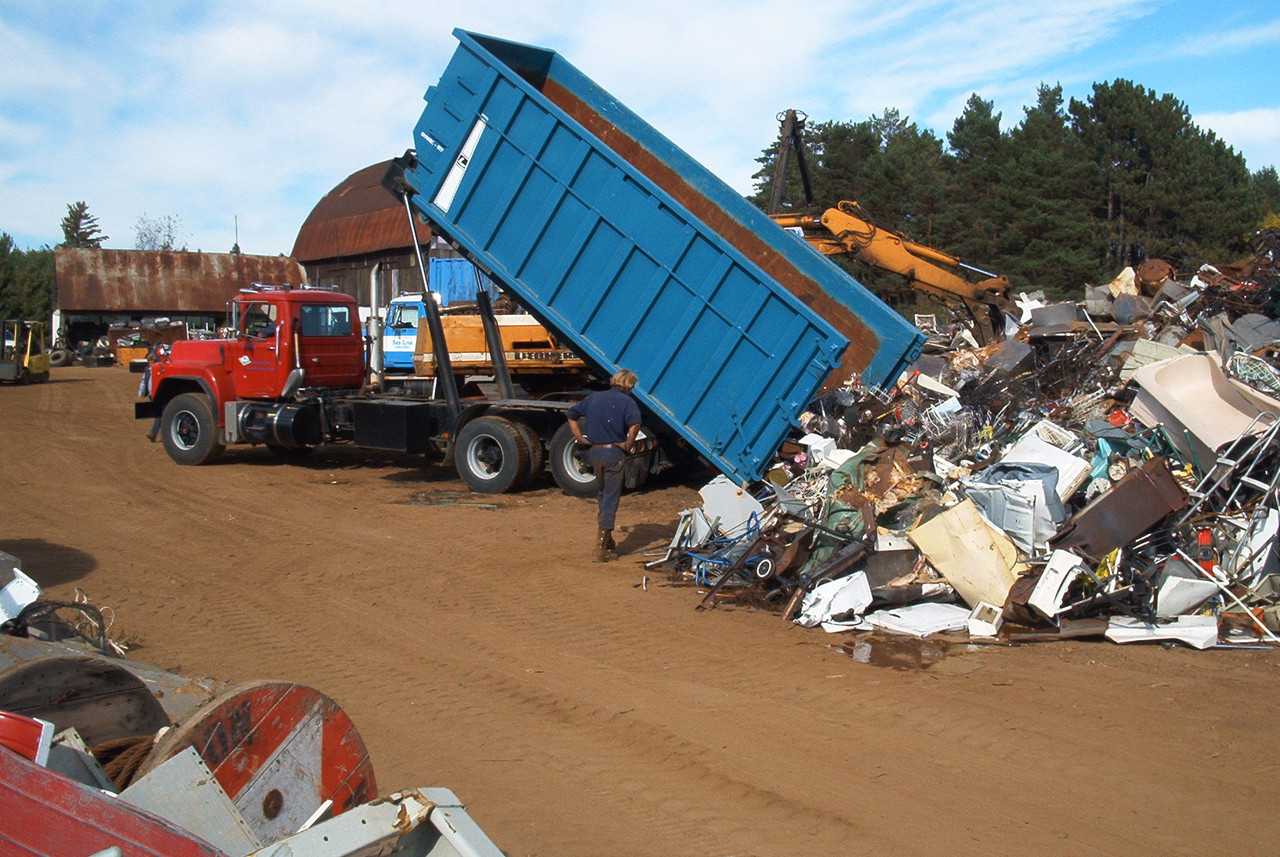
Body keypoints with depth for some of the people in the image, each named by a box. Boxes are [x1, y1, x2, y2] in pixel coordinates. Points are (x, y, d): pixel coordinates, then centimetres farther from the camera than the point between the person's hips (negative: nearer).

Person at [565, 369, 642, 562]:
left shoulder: (594, 397, 11)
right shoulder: (626, 401, -7)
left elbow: (571, 415, 15)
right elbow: (634, 425, -26)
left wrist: (581, 438, 12)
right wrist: (628, 445, -12)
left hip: (595, 452, 5)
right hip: (614, 453, -5)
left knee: (602, 494, 23)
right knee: (611, 498, 2)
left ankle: (605, 539, 28)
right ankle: (602, 548, 1)